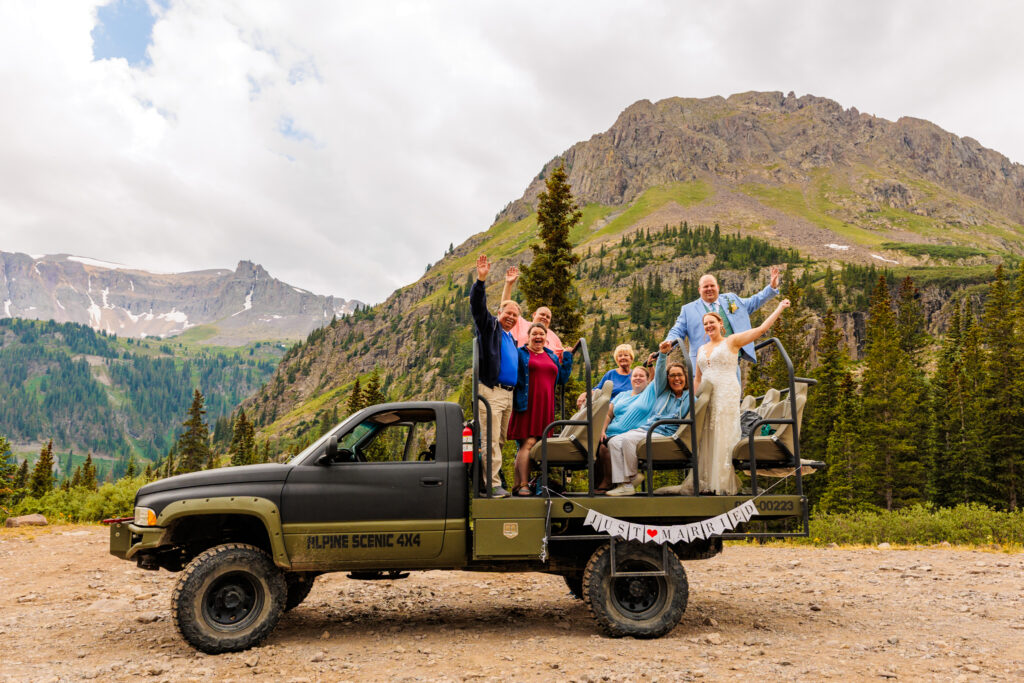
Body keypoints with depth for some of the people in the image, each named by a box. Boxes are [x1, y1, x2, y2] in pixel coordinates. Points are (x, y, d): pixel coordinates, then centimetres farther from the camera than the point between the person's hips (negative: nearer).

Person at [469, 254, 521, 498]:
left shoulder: (512, 338, 24)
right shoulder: (490, 326, 4)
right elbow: (477, 304, -12)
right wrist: (481, 279, -24)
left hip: (508, 393, 8)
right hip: (491, 392, -7)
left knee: (500, 439, 9)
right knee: (491, 439, -10)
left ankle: (495, 479, 15)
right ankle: (493, 484, -10)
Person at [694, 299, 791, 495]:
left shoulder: (731, 341, 5)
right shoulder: (702, 349, 20)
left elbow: (761, 329, 1)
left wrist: (779, 309, 3)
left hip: (727, 397, -5)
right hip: (706, 398, 5)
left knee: (725, 439, -7)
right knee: (707, 440, 2)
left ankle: (726, 485, -4)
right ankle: (709, 483, 7)